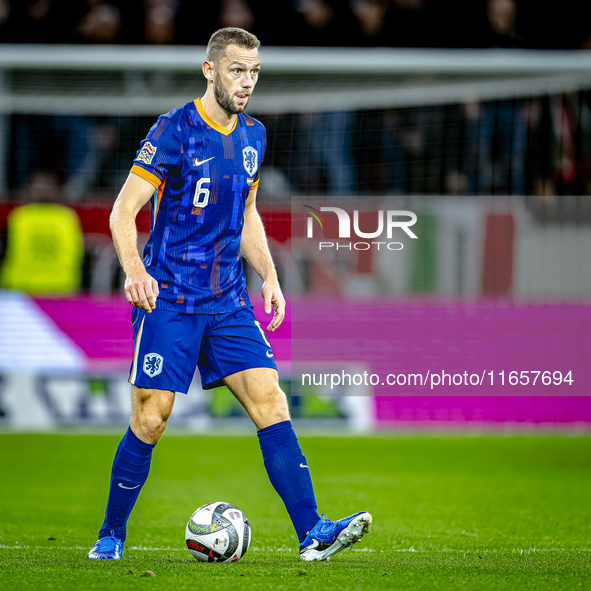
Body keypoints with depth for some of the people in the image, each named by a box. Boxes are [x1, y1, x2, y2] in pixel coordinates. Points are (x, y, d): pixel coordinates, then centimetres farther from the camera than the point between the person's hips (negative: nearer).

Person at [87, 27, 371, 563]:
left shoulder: (252, 136, 11)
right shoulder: (175, 130, -9)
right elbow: (124, 210, -11)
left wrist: (268, 276, 12)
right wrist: (135, 270, -28)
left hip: (228, 302, 5)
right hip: (169, 299, -5)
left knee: (270, 401, -7)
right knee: (150, 421, -5)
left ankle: (312, 533, -12)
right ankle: (111, 537, 13)